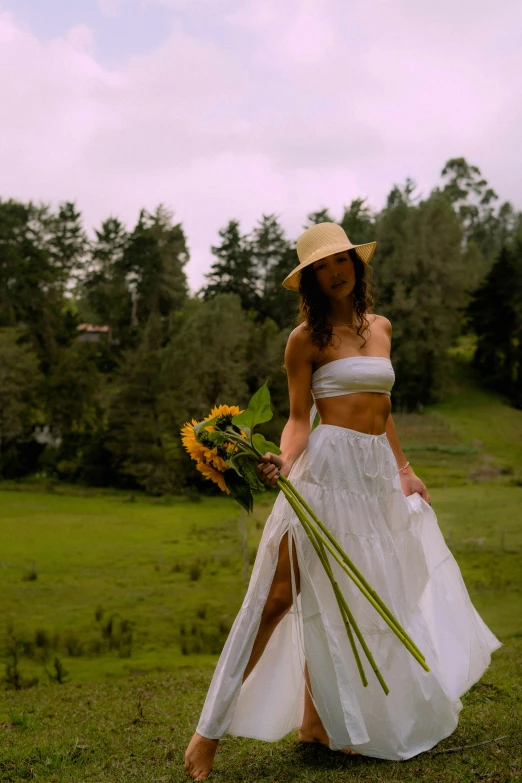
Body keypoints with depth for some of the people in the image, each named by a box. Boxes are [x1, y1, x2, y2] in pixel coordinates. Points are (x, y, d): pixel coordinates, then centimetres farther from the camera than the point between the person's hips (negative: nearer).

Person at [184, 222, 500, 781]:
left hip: (377, 473, 6)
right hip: (327, 467, -6)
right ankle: (210, 732, -4)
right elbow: (298, 419, -6)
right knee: (279, 595, -10)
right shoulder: (307, 338, -3)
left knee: (337, 599, 10)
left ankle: (315, 721, 21)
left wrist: (403, 469, 20)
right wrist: (284, 461, -25)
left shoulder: (381, 328, 15)